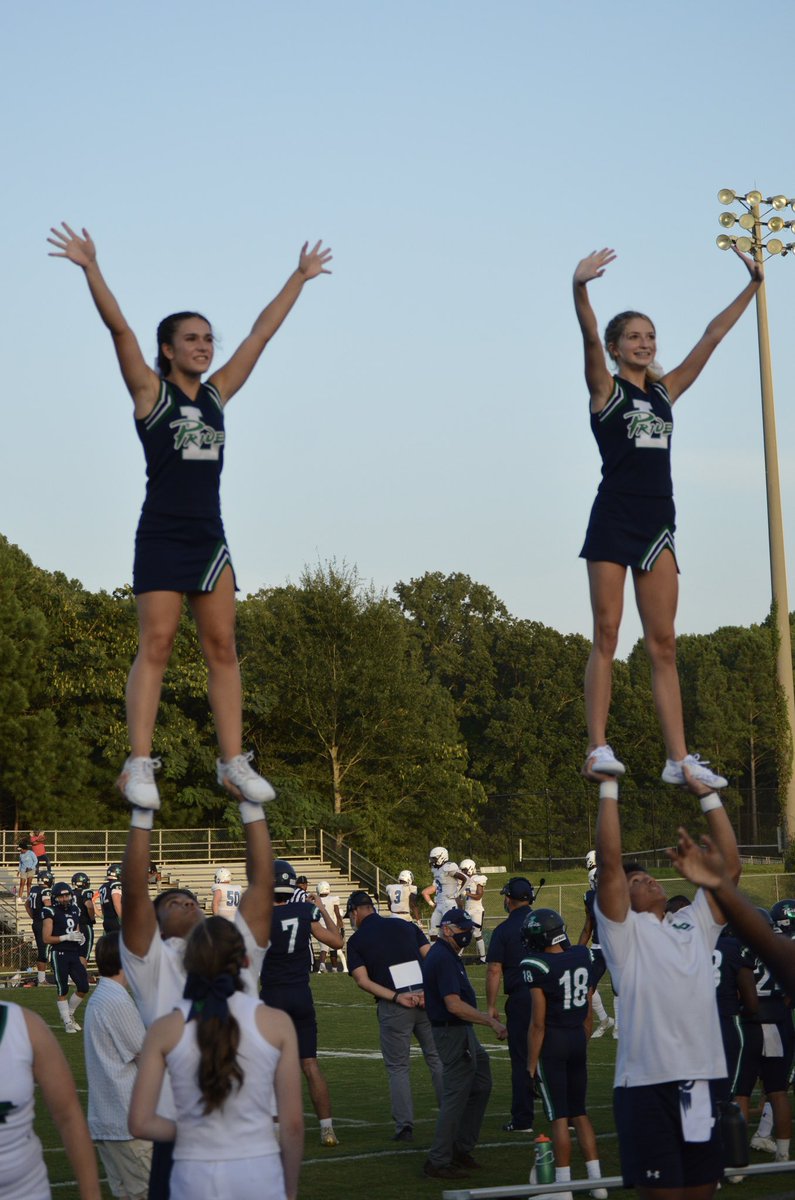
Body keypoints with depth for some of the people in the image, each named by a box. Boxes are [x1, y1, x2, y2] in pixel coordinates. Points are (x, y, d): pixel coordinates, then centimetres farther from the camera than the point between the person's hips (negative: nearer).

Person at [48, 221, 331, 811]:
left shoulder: (218, 393, 13)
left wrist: (300, 277, 20)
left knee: (222, 647, 2)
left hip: (210, 537, 5)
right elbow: (119, 327, -11)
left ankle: (234, 762, 3)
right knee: (156, 645, -9)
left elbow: (262, 332, 17)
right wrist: (90, 269, -21)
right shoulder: (151, 391, 0)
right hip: (162, 537, -5)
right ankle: (139, 764, -10)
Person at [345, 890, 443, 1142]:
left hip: (393, 1007, -3)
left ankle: (404, 1126, -1)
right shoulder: (407, 926, 14)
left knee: (398, 1067, 7)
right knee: (437, 1059, 11)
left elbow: (362, 980, -6)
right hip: (426, 1000, 3)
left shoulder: (356, 941, 5)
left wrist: (396, 997, -9)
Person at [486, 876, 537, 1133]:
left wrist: (491, 1006, -3)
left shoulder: (503, 930, -4)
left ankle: (522, 1120, 4)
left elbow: (494, 970, -8)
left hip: (520, 999, -4)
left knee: (522, 1060, 2)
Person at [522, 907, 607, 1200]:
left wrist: (531, 1063, -8)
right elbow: (588, 1013, 11)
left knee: (559, 1116, 0)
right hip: (578, 1039, 6)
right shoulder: (583, 958, 3)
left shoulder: (538, 967, -16)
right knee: (579, 1112, 15)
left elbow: (538, 1023, -15)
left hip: (552, 1043, -6)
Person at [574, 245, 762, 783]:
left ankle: (679, 758, 0)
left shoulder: (666, 390, 16)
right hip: (614, 520, -5)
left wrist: (753, 286, 17)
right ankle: (599, 748, -7)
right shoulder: (606, 388, 2)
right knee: (606, 636, -6)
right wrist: (580, 288, -33)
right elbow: (590, 336, -16)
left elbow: (714, 335, 18)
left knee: (663, 644, 3)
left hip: (658, 525, 5)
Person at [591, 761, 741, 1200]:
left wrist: (706, 794, 14)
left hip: (702, 1080, 5)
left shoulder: (695, 925, 18)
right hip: (649, 1085, -5)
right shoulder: (624, 931, 4)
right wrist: (609, 788, -6)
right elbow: (609, 863, -8)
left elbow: (730, 867, 14)